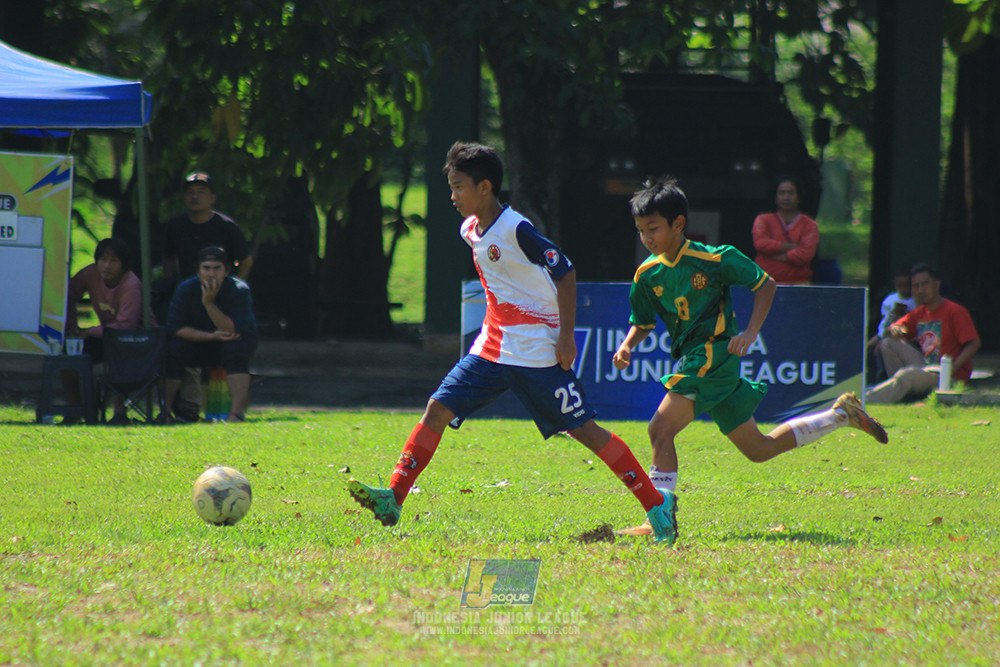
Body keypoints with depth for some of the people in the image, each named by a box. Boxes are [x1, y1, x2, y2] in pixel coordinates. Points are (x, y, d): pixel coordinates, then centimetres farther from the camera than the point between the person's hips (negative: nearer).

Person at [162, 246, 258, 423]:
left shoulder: (239, 290, -19)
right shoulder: (186, 290, -12)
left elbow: (234, 330, -28)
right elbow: (175, 327, -18)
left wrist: (209, 303, -37)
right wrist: (211, 336, -28)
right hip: (198, 344, 2)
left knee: (237, 349, -36)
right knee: (172, 349, -27)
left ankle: (237, 413, -44)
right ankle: (164, 411, -24)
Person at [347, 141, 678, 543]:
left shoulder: (516, 230, -17)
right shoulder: (470, 231, 8)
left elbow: (565, 273, -13)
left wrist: (566, 336, -16)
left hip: (536, 352, -8)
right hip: (491, 347, 8)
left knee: (584, 429, -6)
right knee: (438, 409, -3)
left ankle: (657, 506, 1)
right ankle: (393, 501, -4)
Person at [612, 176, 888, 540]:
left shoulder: (714, 259, -12)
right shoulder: (647, 275, 5)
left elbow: (765, 284, -2)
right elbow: (642, 323, 15)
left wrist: (750, 332, -13)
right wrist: (627, 347, -7)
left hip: (713, 354, -7)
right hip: (691, 358, 8)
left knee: (661, 428, -20)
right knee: (758, 448, 17)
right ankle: (841, 414, 32)